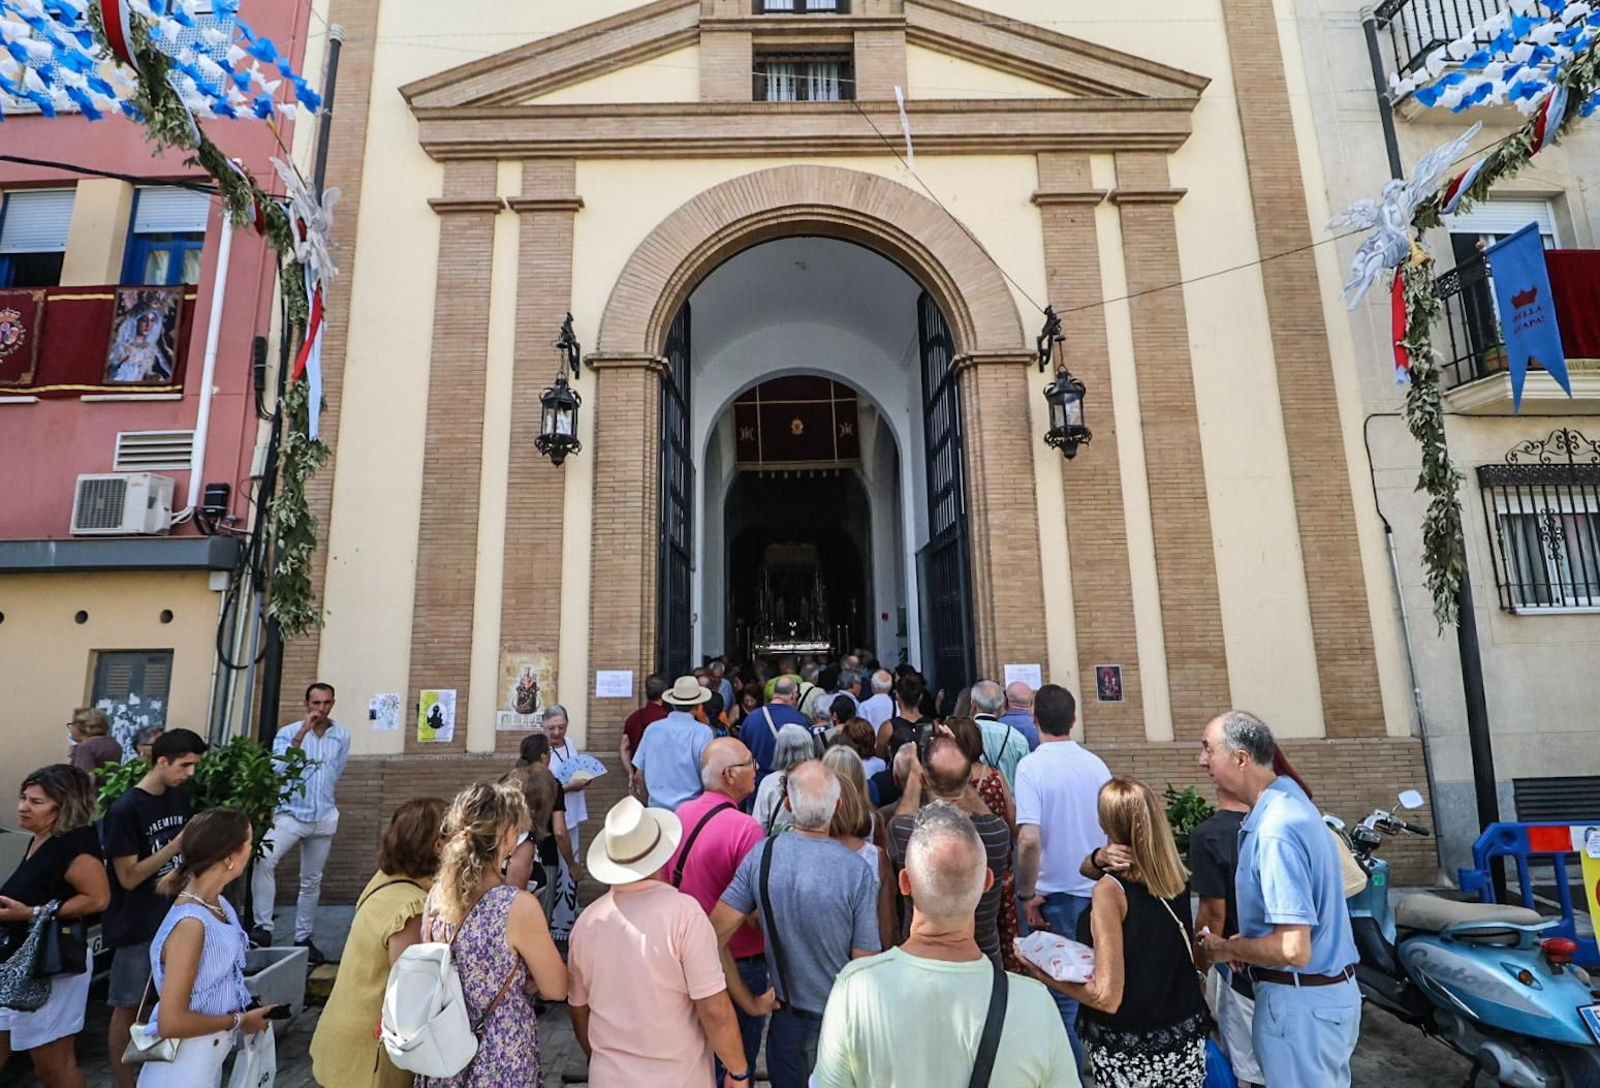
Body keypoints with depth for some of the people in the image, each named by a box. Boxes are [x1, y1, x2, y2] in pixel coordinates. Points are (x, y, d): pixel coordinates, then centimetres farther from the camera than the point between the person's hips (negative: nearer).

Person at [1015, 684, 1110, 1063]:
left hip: (1058, 893, -5)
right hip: (1100, 891, 5)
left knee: (1064, 990, 10)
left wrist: (1027, 893, -12)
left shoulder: (1031, 765, -17)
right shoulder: (1096, 764, -1)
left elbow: (1029, 839, -25)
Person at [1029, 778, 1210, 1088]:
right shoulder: (1176, 876, -5)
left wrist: (1043, 974, -13)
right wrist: (1099, 859, -7)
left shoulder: (1110, 890, -24)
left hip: (1126, 1054, -5)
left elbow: (1107, 997, -23)